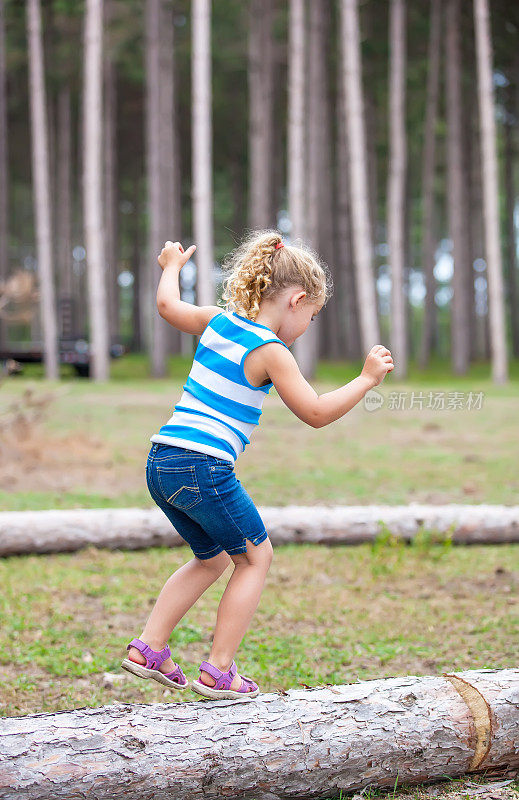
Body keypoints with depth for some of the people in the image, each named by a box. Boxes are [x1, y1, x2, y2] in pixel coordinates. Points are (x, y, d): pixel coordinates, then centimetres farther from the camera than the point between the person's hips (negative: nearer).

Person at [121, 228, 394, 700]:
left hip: (161, 463, 8)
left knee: (212, 559, 24)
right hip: (203, 468, -8)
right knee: (256, 556, 10)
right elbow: (316, 413, -8)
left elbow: (168, 305, 31)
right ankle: (219, 671, 7)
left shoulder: (217, 321, 13)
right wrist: (367, 379, 1)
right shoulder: (271, 352, -7)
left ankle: (149, 648, 19)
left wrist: (172, 266, 49)